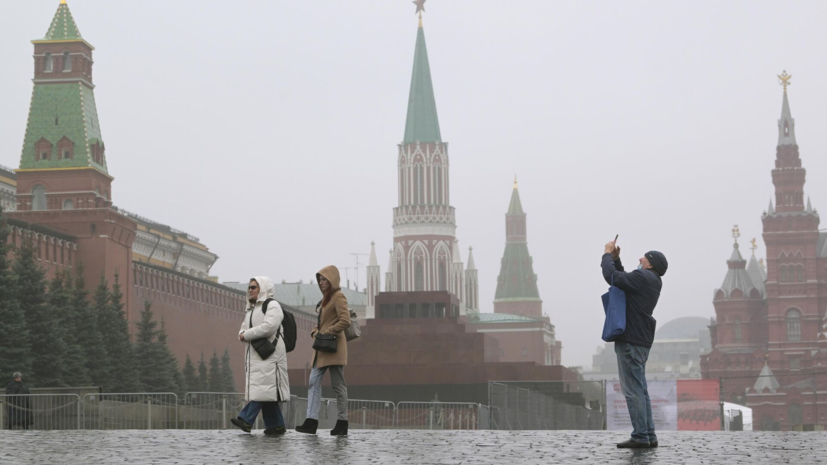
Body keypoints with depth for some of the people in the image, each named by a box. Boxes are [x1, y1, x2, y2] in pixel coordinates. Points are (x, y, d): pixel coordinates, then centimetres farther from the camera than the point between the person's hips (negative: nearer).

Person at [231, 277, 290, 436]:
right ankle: (276, 426, 6)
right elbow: (243, 329, 22)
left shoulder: (272, 306, -4)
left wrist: (246, 335, -11)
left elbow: (268, 327, -18)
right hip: (255, 354, 9)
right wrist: (243, 335, -3)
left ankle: (246, 419, -25)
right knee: (267, 391, 5)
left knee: (262, 387, -16)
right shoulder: (251, 310, 24)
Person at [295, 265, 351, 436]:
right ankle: (311, 421, -5)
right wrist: (316, 330, 7)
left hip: (333, 348, -9)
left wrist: (325, 332, -17)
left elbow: (345, 321, -19)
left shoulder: (338, 297, -8)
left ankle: (342, 423, 4)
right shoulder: (326, 298, 19)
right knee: (314, 382, -1)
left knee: (338, 386, -2)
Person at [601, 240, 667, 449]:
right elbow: (623, 279, 26)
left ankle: (641, 436, -11)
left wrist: (607, 255, -5)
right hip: (640, 340, 10)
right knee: (639, 390, 12)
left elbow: (612, 277, -19)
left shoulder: (642, 277, -14)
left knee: (632, 390, -9)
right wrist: (616, 258, 17)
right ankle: (648, 436, 13)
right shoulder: (650, 281, 16)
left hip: (630, 341, -10)